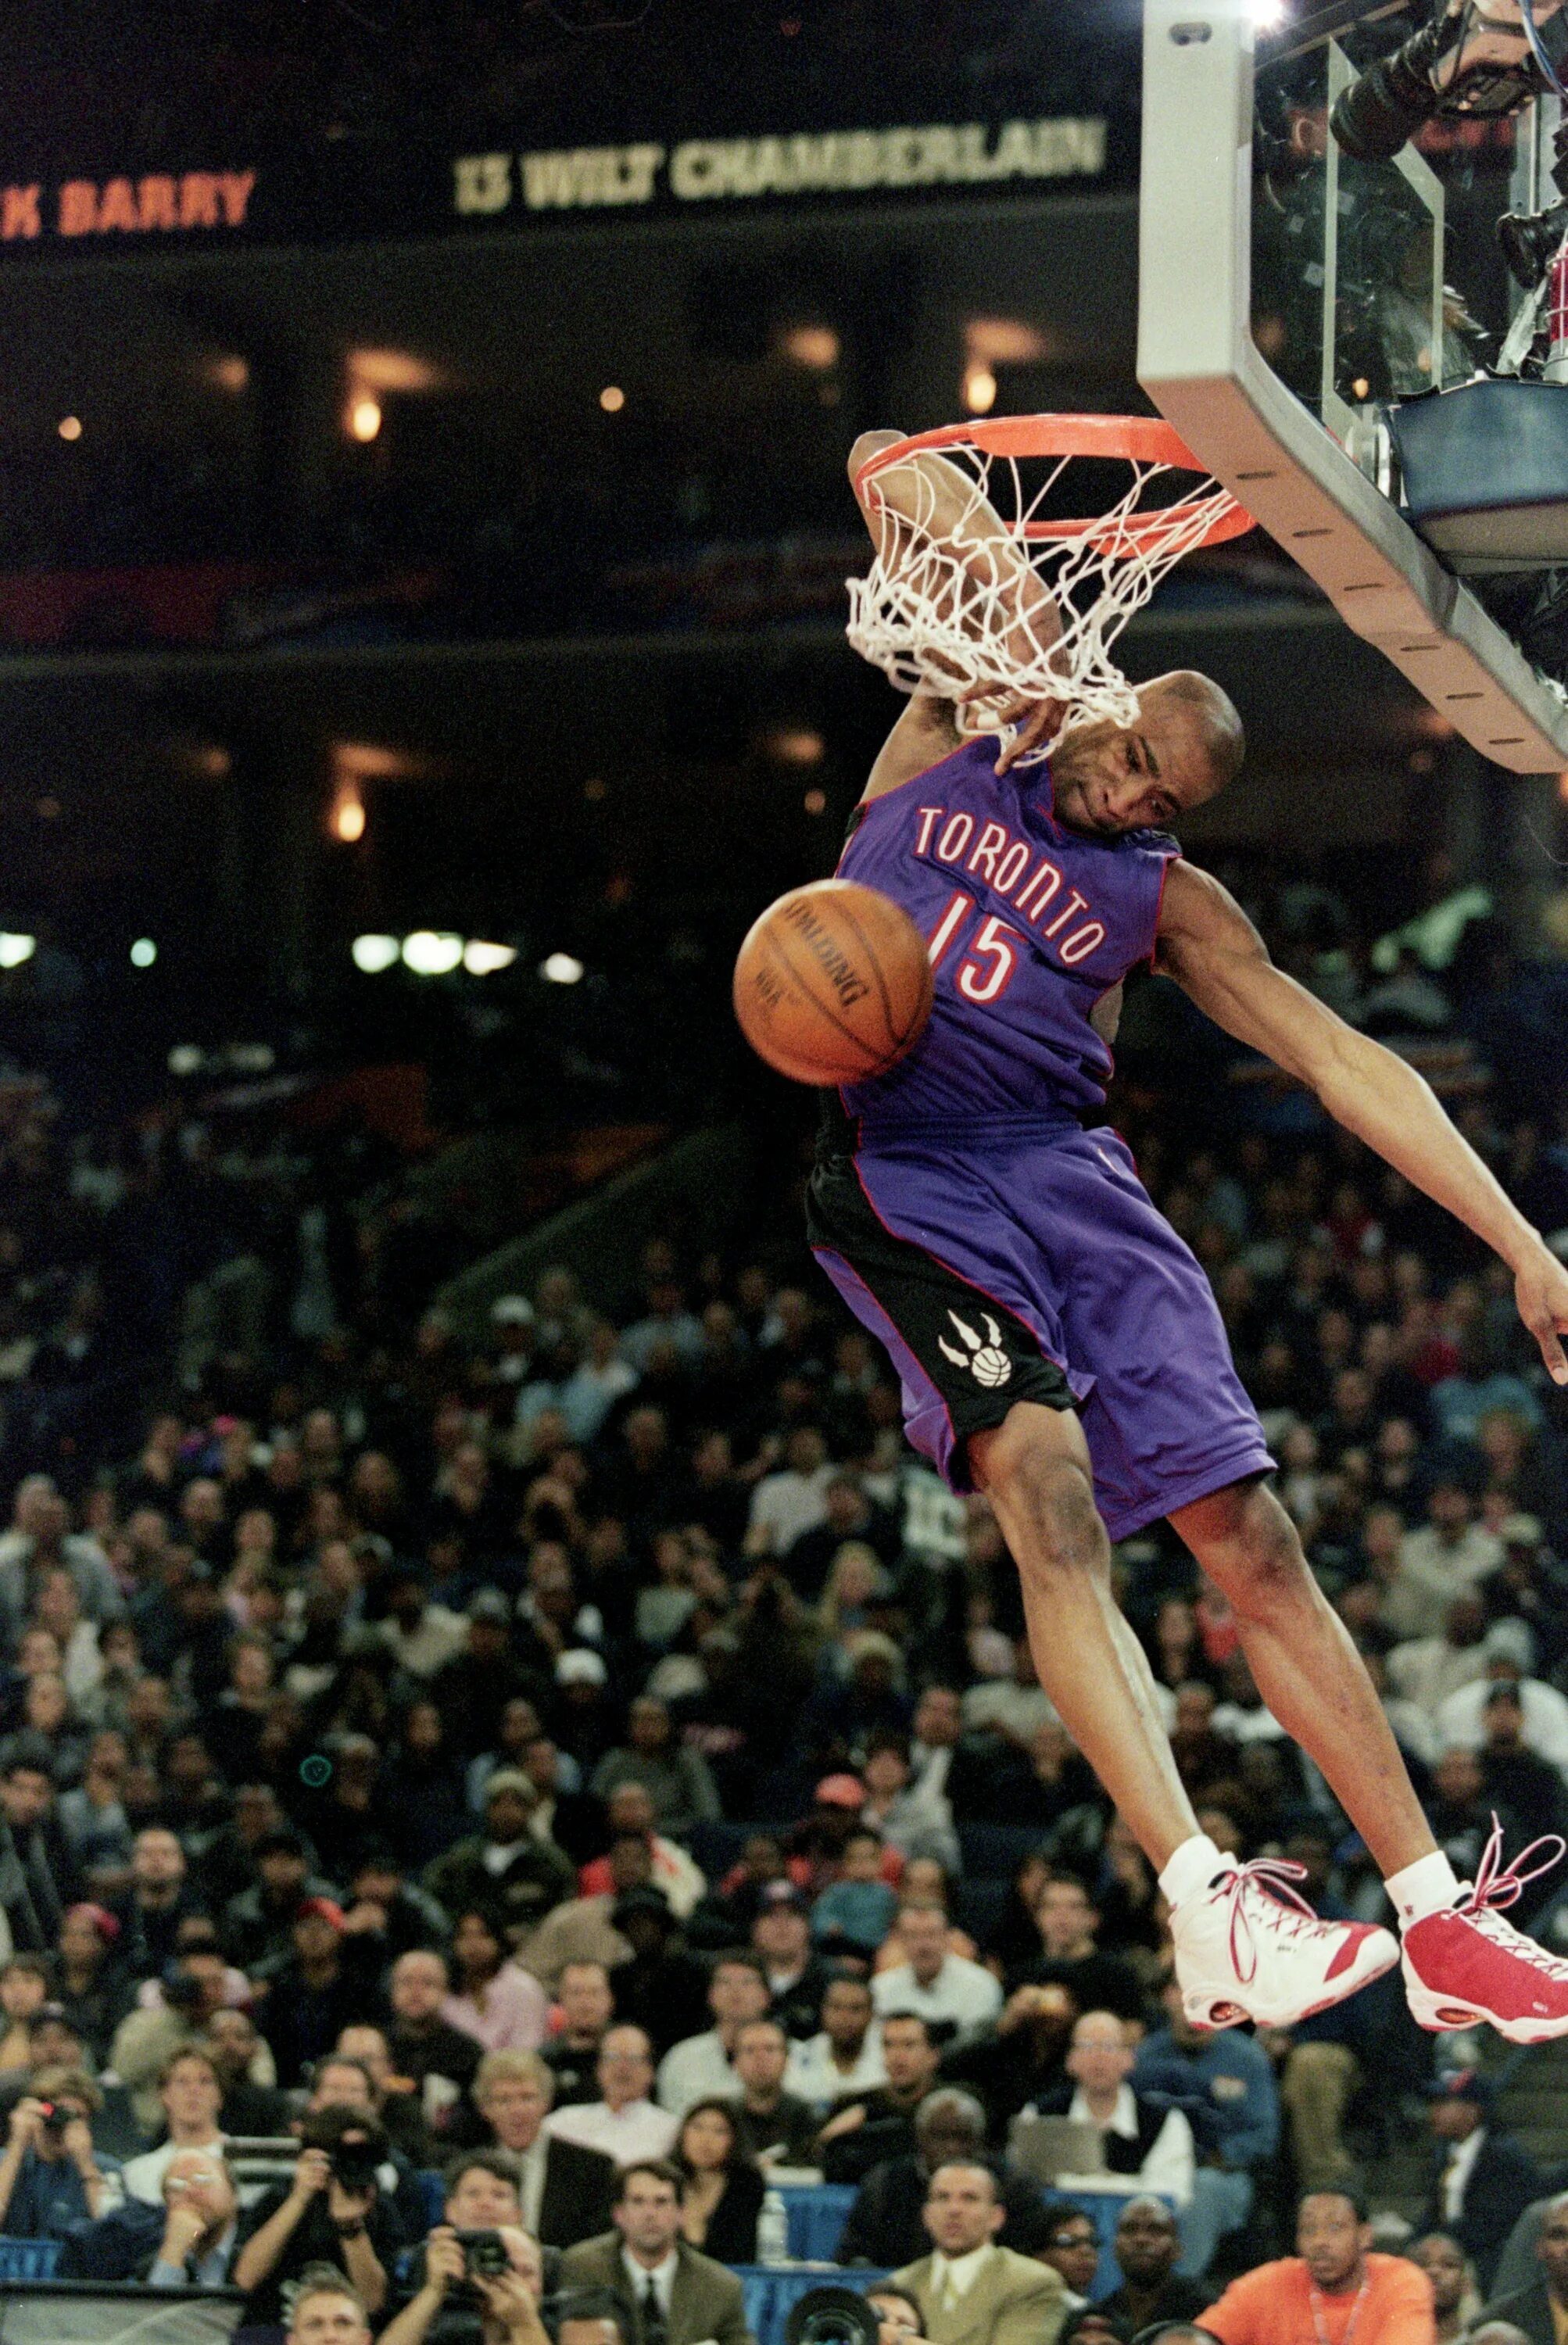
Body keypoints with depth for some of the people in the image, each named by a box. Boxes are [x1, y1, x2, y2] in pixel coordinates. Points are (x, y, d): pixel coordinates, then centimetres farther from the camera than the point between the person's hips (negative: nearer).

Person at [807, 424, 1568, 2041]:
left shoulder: (1164, 897, 12)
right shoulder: (958, 739, 8)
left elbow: (1339, 1062, 8)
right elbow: (886, 465, 4)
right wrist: (987, 558, -18)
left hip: (1064, 1172, 3)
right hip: (904, 1169, -3)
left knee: (1250, 1534, -3)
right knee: (1048, 1479, -26)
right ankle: (1203, 1910, -33)